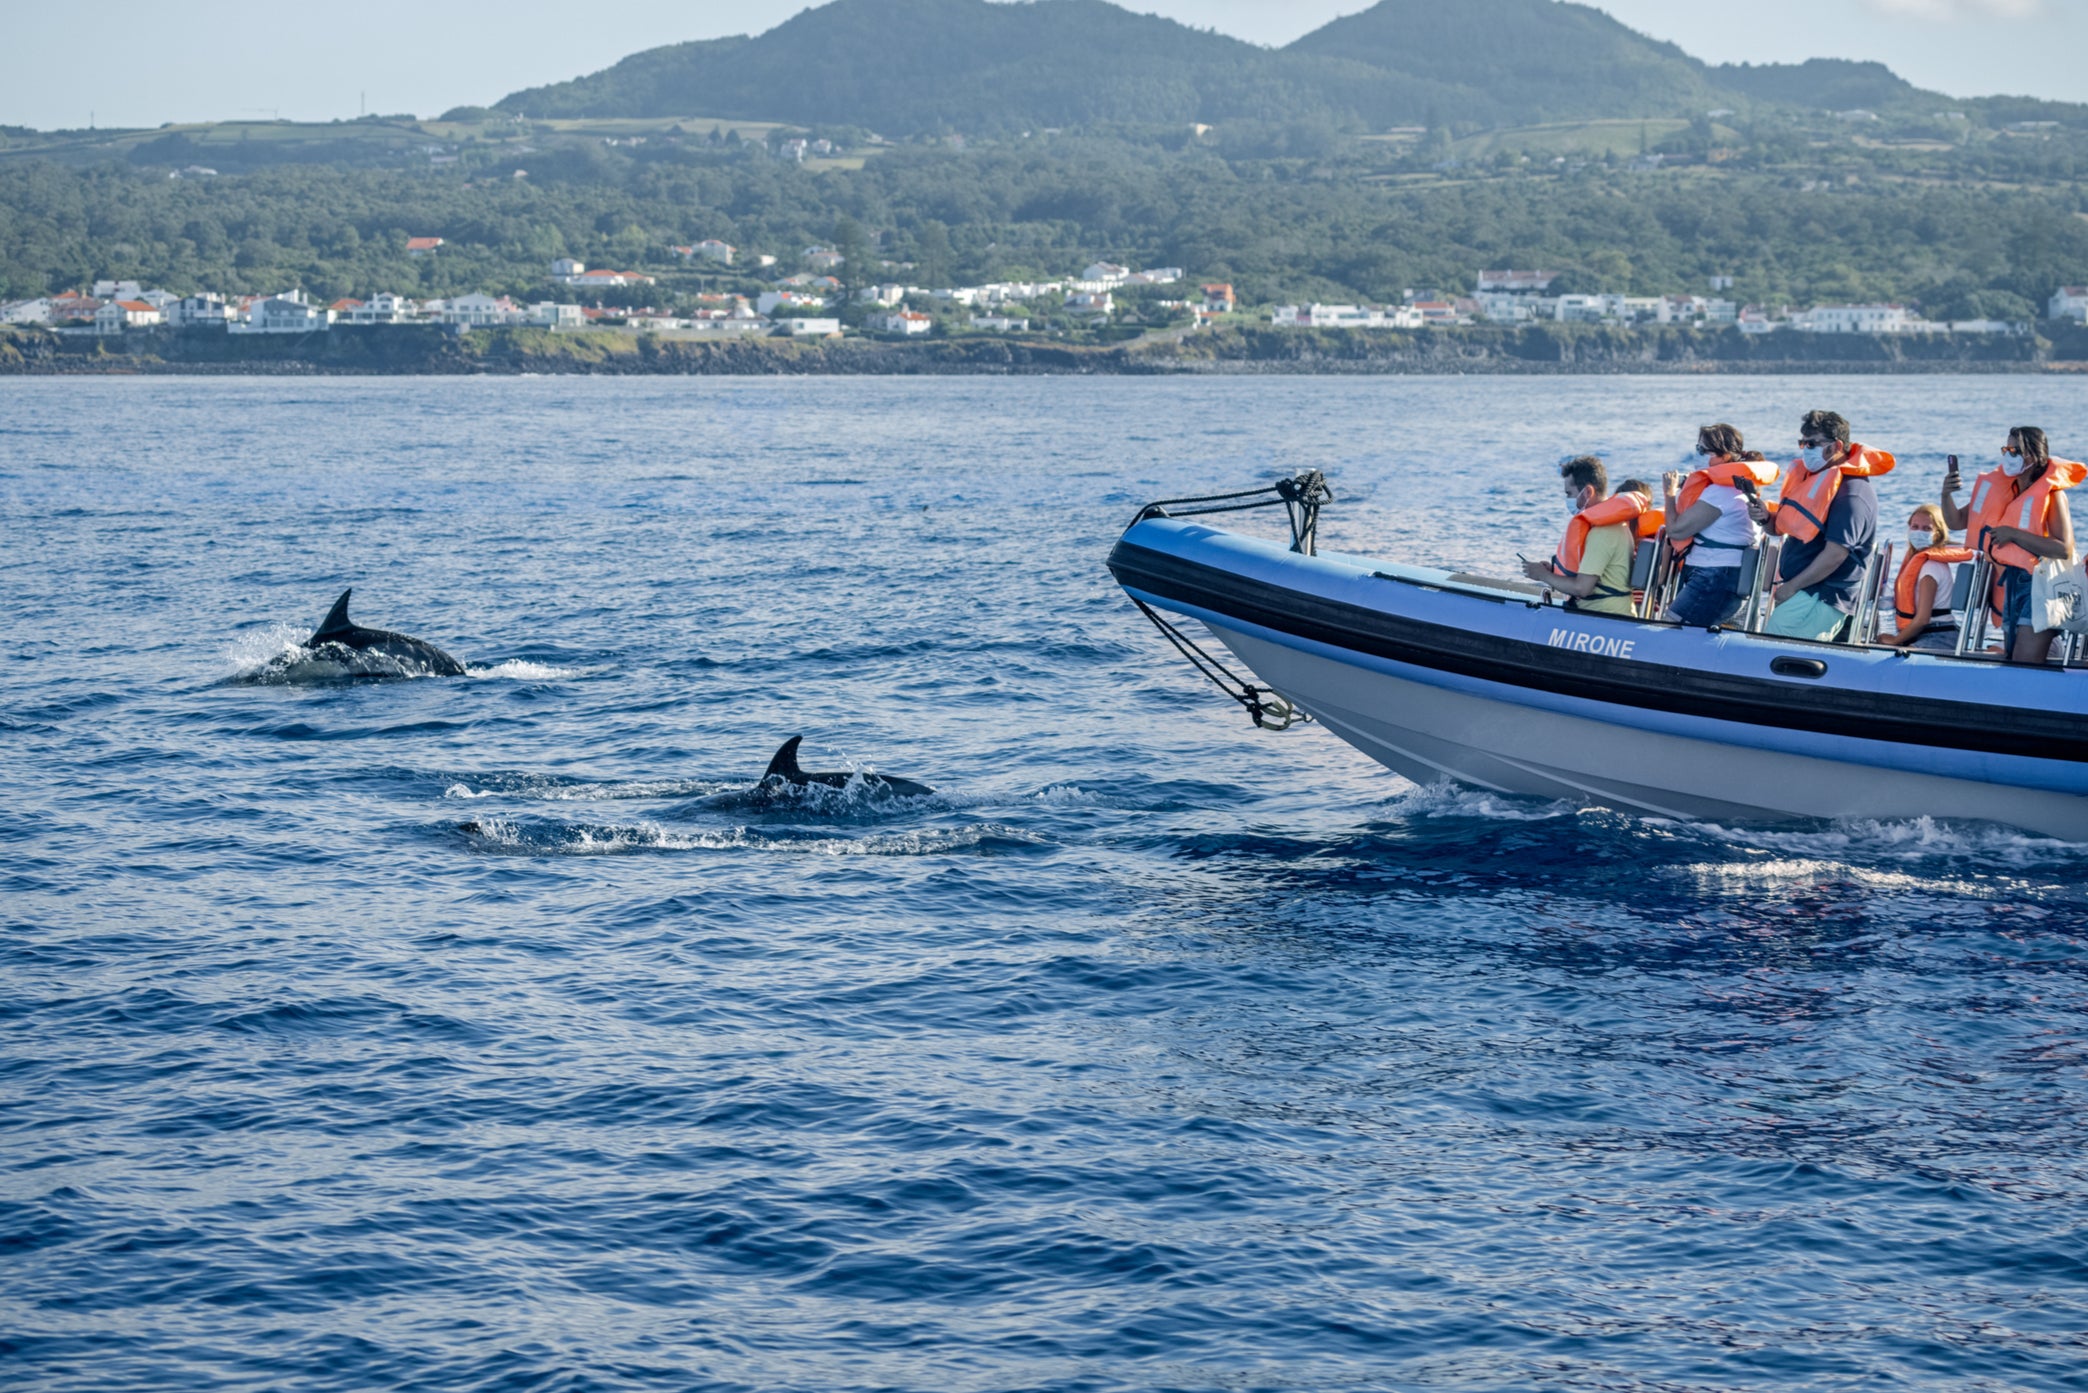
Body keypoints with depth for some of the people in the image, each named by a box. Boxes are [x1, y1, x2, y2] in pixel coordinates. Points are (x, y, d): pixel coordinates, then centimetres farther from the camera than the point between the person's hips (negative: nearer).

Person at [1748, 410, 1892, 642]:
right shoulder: (1813, 478, 16)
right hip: (1802, 593, 10)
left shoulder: (1852, 493, -15)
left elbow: (1836, 553, -22)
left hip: (1823, 598, -10)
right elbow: (1783, 527, 22)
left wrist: (1792, 586, -17)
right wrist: (1766, 517, -1)